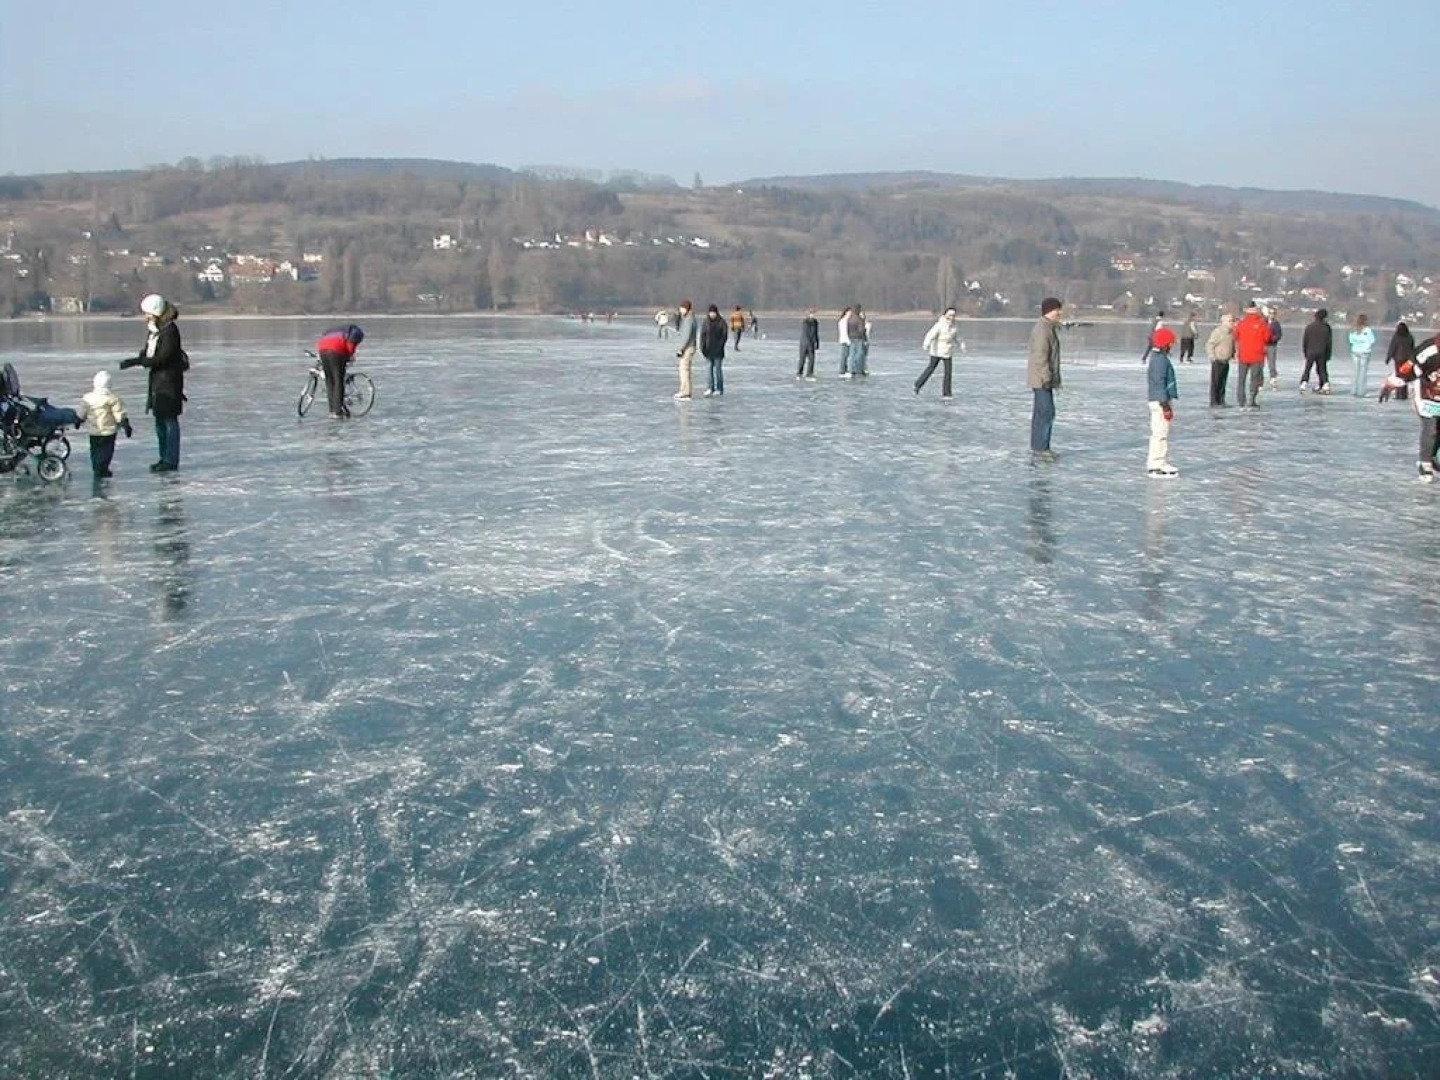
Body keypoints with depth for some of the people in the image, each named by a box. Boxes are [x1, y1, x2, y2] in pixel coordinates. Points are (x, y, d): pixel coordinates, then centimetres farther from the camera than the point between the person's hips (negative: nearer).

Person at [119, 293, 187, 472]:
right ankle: (164, 458, 23)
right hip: (157, 379, 9)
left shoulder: (170, 330, -17)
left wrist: (136, 362, -21)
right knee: (159, 420, 14)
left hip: (170, 379, -9)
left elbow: (162, 359, -21)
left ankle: (171, 461, 1)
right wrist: (134, 361, -7)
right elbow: (147, 355, 13)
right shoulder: (152, 329, 10)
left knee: (170, 420, -4)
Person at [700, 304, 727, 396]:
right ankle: (709, 389, -7)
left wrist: (719, 346, -14)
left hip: (718, 351, -2)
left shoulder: (721, 322, -1)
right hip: (708, 350, 2)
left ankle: (719, 389, 10)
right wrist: (702, 348, -5)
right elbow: (702, 335, 6)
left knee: (718, 369, 2)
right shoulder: (706, 322, 6)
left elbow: (724, 336, -4)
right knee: (709, 369, -4)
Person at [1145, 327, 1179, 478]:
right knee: (1159, 434, -7)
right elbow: (1159, 384, -22)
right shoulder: (1160, 360, -18)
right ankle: (1155, 468, -4)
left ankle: (1162, 463, 24)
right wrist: (1166, 406, -22)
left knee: (1162, 433, 16)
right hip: (1160, 402, -11)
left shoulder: (1158, 358, 14)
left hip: (1161, 401, 11)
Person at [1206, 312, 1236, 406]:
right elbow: (1209, 345, -15)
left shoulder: (1232, 333, 9)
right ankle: (1214, 403, -1)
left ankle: (1221, 401, 18)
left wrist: (1233, 354, 14)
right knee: (1215, 382, -4)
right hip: (1218, 361, -8)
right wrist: (1212, 357, -15)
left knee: (1223, 382, 12)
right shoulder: (1217, 331, -15)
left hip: (1226, 361, 8)